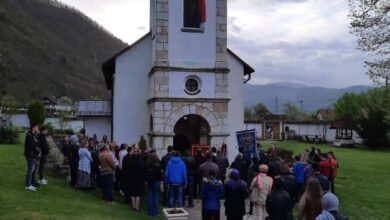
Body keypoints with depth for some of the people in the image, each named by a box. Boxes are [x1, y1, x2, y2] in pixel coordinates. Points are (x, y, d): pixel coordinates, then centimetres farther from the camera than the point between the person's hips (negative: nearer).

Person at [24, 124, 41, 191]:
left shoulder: (34, 136, 15)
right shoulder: (29, 136, -16)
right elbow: (33, 146, -21)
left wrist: (38, 152, 1)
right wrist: (38, 152, -9)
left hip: (34, 156, 10)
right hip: (31, 156, -10)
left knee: (32, 170, 16)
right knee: (30, 170, -5)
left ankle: (30, 184, 25)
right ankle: (28, 185, 2)